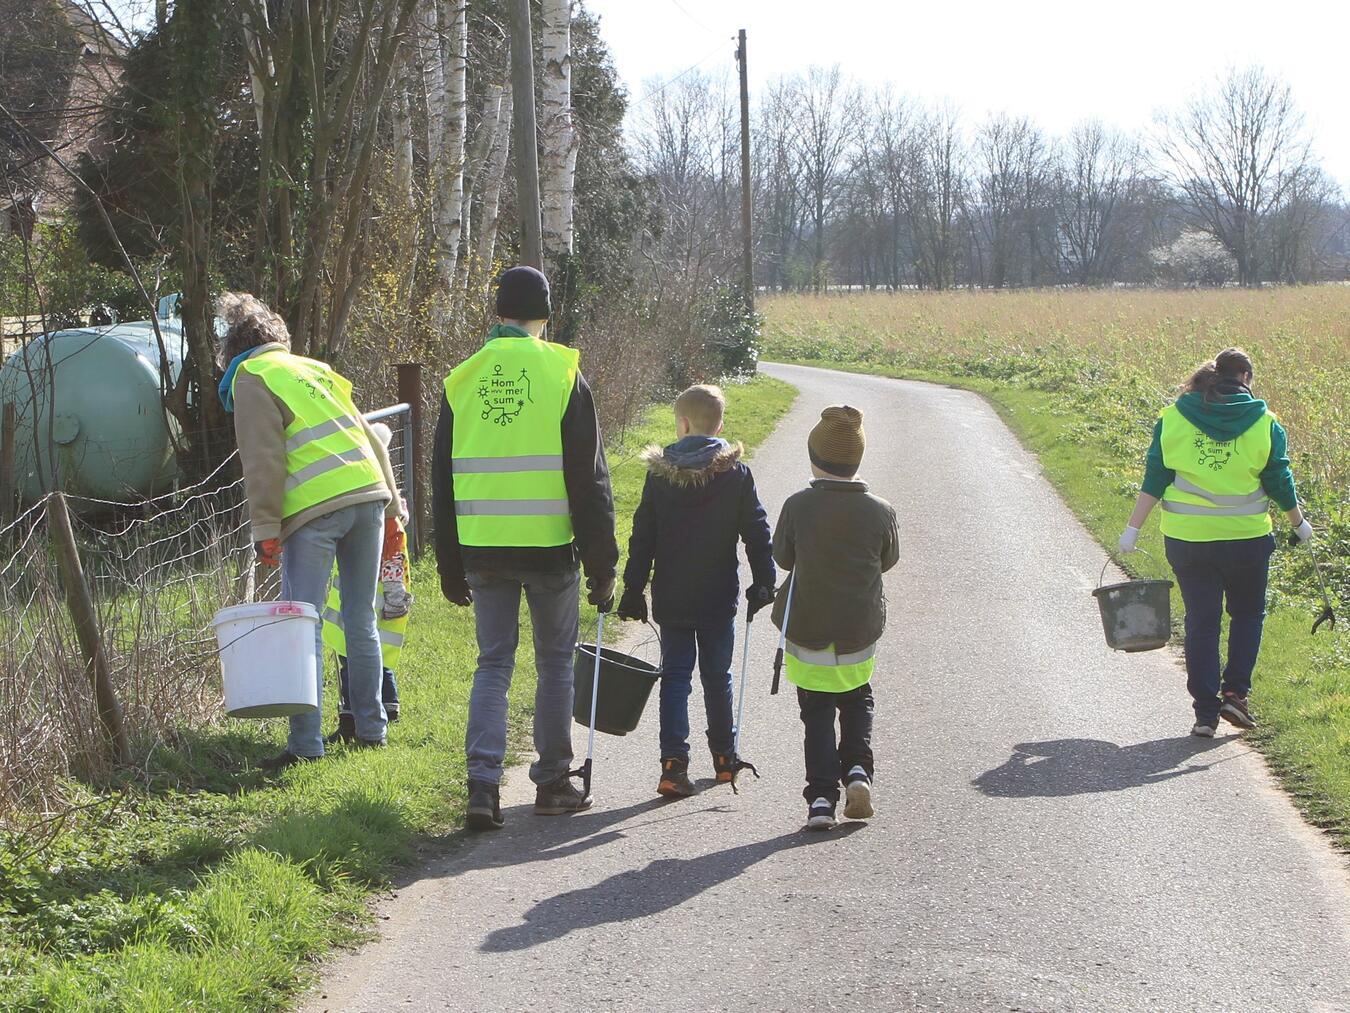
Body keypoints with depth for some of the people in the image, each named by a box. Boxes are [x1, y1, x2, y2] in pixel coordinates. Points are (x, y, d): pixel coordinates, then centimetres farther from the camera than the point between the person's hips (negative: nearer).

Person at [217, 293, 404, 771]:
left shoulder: (252, 378, 3)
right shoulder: (316, 369, 24)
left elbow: (263, 462, -7)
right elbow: (368, 436, 22)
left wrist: (265, 529, -7)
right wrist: (391, 506, 23)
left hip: (314, 510, -6)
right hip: (368, 496, 6)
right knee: (361, 619, 14)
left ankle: (306, 741, -8)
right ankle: (371, 727, 20)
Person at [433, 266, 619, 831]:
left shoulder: (463, 379, 6)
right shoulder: (563, 372, -4)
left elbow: (443, 482, 10)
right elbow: (589, 478, -5)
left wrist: (450, 568, 17)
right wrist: (601, 565, -1)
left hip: (483, 548, 3)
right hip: (550, 546, -3)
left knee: (493, 664, 10)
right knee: (555, 663, 11)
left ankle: (482, 785, -3)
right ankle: (553, 784, 17)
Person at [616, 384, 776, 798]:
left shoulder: (659, 473, -3)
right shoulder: (736, 473, -4)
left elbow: (642, 537, -1)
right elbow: (757, 532, -2)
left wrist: (633, 590, 3)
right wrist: (763, 583, 5)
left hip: (671, 598, 0)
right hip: (719, 597, 0)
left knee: (675, 676, 4)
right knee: (717, 675, 14)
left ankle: (674, 763, -9)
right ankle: (724, 756, 25)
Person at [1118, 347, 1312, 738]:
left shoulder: (1172, 419, 0)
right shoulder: (1264, 424, -2)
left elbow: (1154, 480, -2)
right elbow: (1279, 483, 2)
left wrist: (1133, 529, 2)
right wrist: (1299, 523, 18)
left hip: (1187, 539, 1)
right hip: (1246, 537, -1)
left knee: (1201, 621, 8)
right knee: (1247, 615, 19)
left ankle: (1205, 713, 6)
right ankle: (1235, 692, 5)